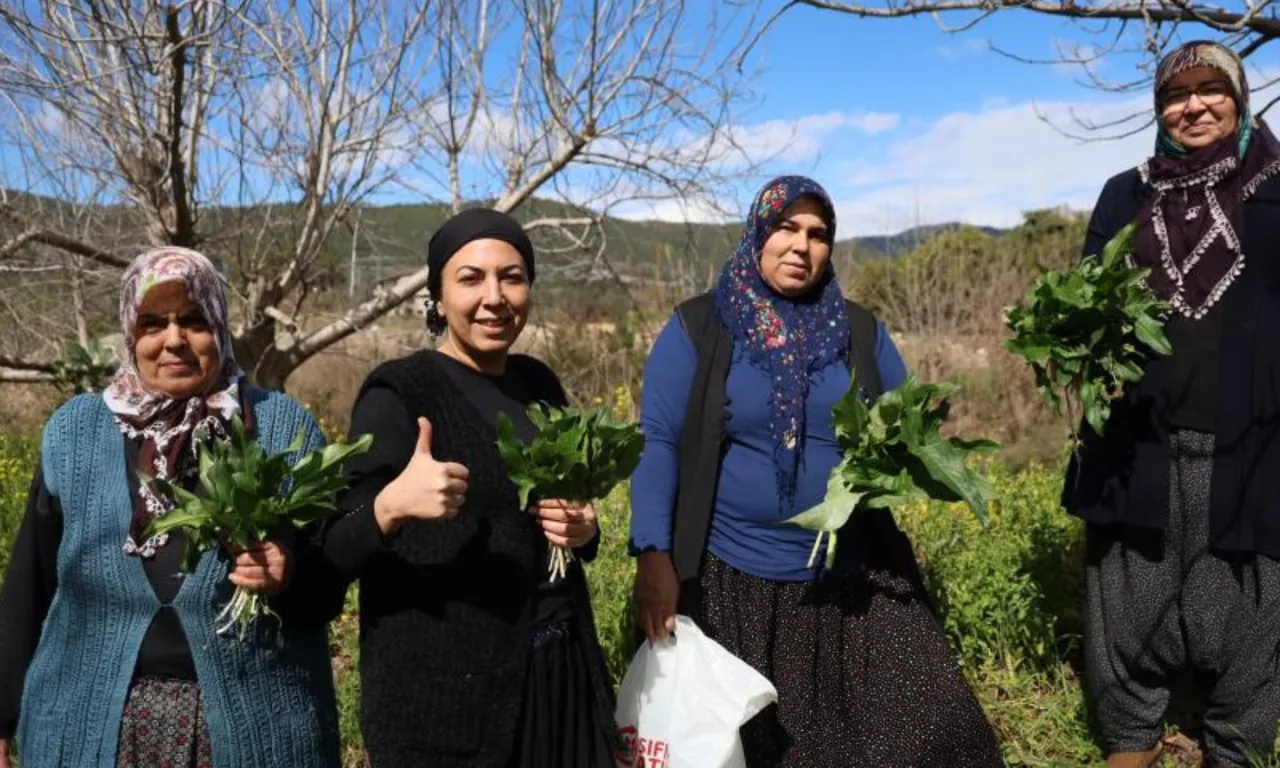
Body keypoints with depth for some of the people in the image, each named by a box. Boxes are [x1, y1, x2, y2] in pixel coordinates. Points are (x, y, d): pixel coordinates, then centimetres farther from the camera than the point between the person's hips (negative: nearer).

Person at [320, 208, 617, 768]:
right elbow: (336, 555, -14)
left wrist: (583, 530, -4)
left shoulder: (539, 383, 5)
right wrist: (391, 504, -33)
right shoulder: (399, 393, -12)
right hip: (441, 692, -5)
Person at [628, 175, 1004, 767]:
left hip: (851, 580, 3)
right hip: (732, 581, -3)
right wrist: (653, 557, -17)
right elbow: (657, 443, -8)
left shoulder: (861, 331, 6)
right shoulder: (696, 327, -4)